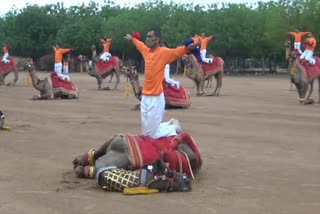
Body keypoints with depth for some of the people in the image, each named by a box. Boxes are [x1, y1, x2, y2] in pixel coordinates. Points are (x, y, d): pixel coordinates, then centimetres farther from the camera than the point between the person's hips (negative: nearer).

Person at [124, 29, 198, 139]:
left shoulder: (163, 52, -11)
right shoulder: (146, 50, 8)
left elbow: (177, 52, -27)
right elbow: (139, 44, 29)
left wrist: (188, 47, -46)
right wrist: (132, 38, 47)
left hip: (156, 98, -7)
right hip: (145, 97, 7)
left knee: (153, 134, -3)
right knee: (145, 133, 14)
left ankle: (174, 127, 23)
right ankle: (170, 124, 33)